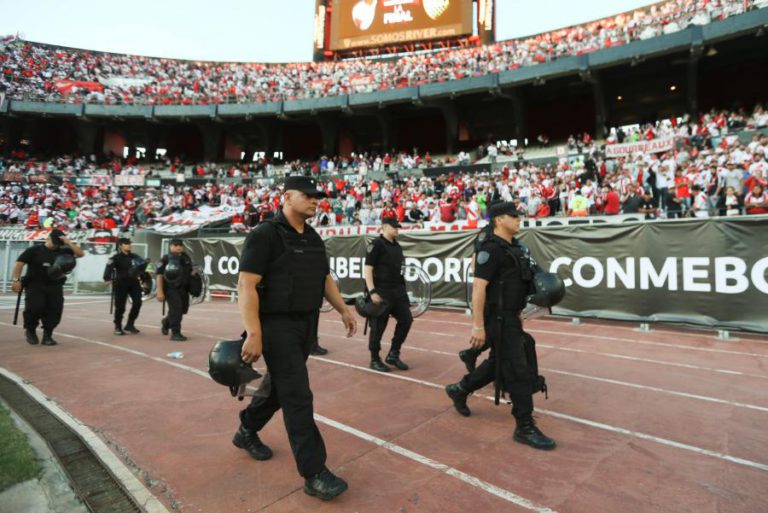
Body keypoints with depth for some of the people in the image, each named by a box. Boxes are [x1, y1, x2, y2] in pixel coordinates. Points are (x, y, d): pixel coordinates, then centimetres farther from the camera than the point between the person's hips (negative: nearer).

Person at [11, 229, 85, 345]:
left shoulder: (63, 251, 9)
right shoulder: (34, 250, 1)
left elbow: (81, 254, 0)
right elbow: (20, 263, -3)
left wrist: (68, 243, -7)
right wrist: (16, 280, -11)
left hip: (55, 286, 3)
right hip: (35, 285, -3)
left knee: (55, 310, -4)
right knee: (35, 307, -15)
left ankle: (47, 335, 10)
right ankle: (30, 331, 13)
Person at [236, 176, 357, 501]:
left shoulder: (313, 238, 11)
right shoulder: (265, 235, -13)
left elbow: (325, 278, 19)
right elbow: (246, 286, -18)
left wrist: (343, 310, 13)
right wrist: (253, 333, -25)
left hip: (306, 325, 8)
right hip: (277, 326, -8)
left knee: (279, 386, 20)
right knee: (298, 397, -6)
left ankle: (246, 432, 45)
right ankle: (314, 474, 5)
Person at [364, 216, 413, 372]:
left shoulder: (397, 246, 14)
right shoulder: (377, 244, -9)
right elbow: (367, 269, -14)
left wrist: (402, 288, 17)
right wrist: (372, 292, -20)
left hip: (398, 291, 8)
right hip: (381, 292, -8)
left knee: (406, 320, 6)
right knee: (378, 327, 1)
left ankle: (393, 355, 20)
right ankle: (375, 359, 18)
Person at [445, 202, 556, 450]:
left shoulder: (514, 247, 13)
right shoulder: (491, 248, -17)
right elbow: (478, 287, -22)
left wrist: (518, 314, 22)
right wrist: (478, 326, -25)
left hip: (510, 317, 10)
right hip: (498, 319, -10)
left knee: (497, 363, 20)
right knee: (519, 371, -3)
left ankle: (459, 390, 37)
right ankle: (525, 427, 11)